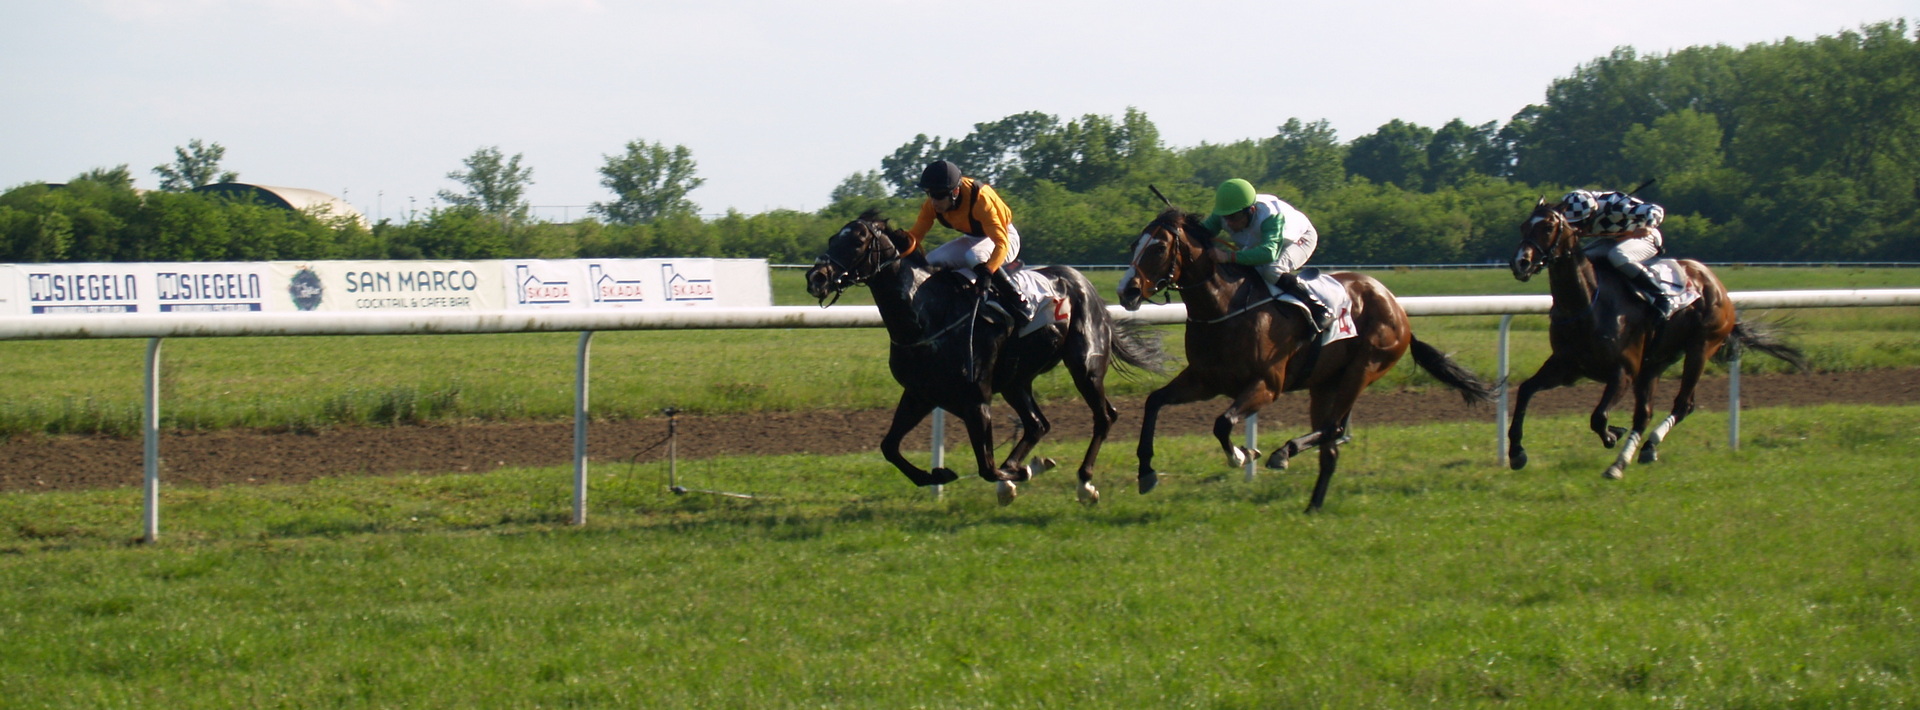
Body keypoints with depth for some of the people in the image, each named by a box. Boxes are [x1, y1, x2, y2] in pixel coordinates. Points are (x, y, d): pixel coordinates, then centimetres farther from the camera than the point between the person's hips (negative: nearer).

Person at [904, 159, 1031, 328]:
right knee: (933, 261, -13)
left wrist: (987, 272, -56)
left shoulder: (980, 200, -36)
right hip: (972, 238, 7)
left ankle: (1019, 305, -26)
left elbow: (1002, 243, -41)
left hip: (1006, 237, -7)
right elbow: (915, 234, -13)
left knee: (975, 256, -37)